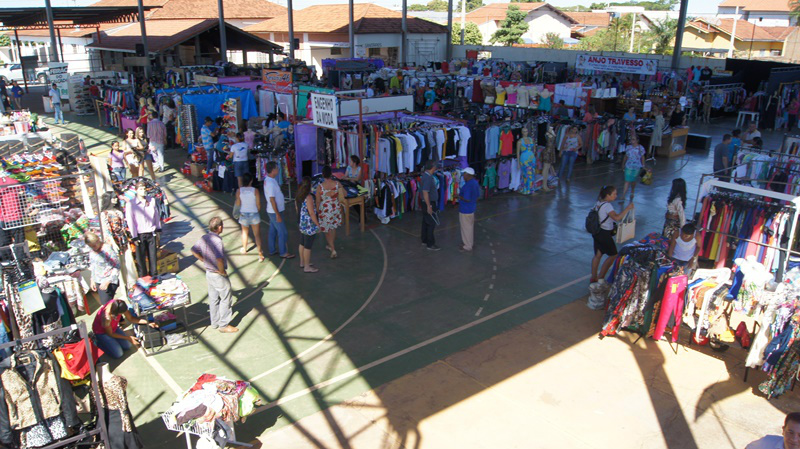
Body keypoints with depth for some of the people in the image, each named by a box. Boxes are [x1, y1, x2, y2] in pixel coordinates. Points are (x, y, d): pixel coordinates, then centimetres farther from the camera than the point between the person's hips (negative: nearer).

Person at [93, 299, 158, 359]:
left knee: (127, 346, 4)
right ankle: (97, 341, 8)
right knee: (118, 354, -9)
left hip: (113, 328, 6)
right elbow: (110, 334, -21)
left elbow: (130, 318, -9)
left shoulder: (120, 305, -27)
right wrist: (128, 338, -16)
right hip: (101, 332, -6)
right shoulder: (106, 317, -41)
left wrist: (147, 323, -20)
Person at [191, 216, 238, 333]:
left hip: (209, 274, 8)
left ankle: (215, 323, 32)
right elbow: (219, 259, -39)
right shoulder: (216, 240, -27)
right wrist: (222, 271, -22)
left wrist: (204, 261, 12)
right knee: (226, 299, 7)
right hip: (219, 276, -8)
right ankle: (224, 325, 14)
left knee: (213, 299, 19)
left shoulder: (204, 238, -1)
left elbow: (193, 250, 13)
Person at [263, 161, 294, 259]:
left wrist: (282, 204, 26)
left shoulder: (269, 180, 6)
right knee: (282, 232, -1)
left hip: (272, 211, 10)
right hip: (275, 212, -10)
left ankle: (272, 250, 29)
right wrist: (277, 215, -23)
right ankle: (283, 252, 9)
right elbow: (272, 200, -25)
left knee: (273, 231, 18)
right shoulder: (270, 183, -25)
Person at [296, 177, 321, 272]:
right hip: (309, 225, -9)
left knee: (302, 243, 21)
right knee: (308, 246, 1)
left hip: (301, 223, 9)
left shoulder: (298, 197, 4)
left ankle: (302, 262, 35)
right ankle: (307, 267, 10)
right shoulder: (308, 197, -22)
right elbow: (311, 213, -22)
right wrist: (318, 224, -14)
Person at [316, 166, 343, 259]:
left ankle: (333, 250, 4)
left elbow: (318, 201, -12)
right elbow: (344, 194, 4)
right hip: (336, 208, 4)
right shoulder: (337, 183, -12)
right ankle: (331, 246, 42)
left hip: (325, 210, -4)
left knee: (327, 231, 11)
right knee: (333, 228, 24)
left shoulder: (320, 187, -20)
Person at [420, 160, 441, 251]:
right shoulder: (428, 178, -24)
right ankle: (430, 244, 3)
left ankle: (425, 240, 30)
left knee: (425, 222, 18)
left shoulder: (426, 175, 6)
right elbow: (425, 192, -27)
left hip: (428, 203, 10)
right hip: (429, 203, -10)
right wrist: (429, 206, -25)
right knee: (431, 224, -3)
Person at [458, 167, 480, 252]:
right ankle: (471, 241, 37)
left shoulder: (468, 185, -27)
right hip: (472, 208, 10)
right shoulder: (475, 182, 4)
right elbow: (477, 195, 13)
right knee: (471, 226, 22)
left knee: (466, 227, 3)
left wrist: (459, 196, -14)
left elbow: (467, 199, -28)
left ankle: (467, 246, 13)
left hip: (466, 210, -10)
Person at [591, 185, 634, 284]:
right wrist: (627, 208, -28)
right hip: (605, 234, -9)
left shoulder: (598, 203, 6)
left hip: (597, 232, 9)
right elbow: (617, 218, -34)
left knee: (598, 255, 16)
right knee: (613, 255, 6)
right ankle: (601, 278, 8)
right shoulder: (607, 206, -21)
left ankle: (593, 277, 22)